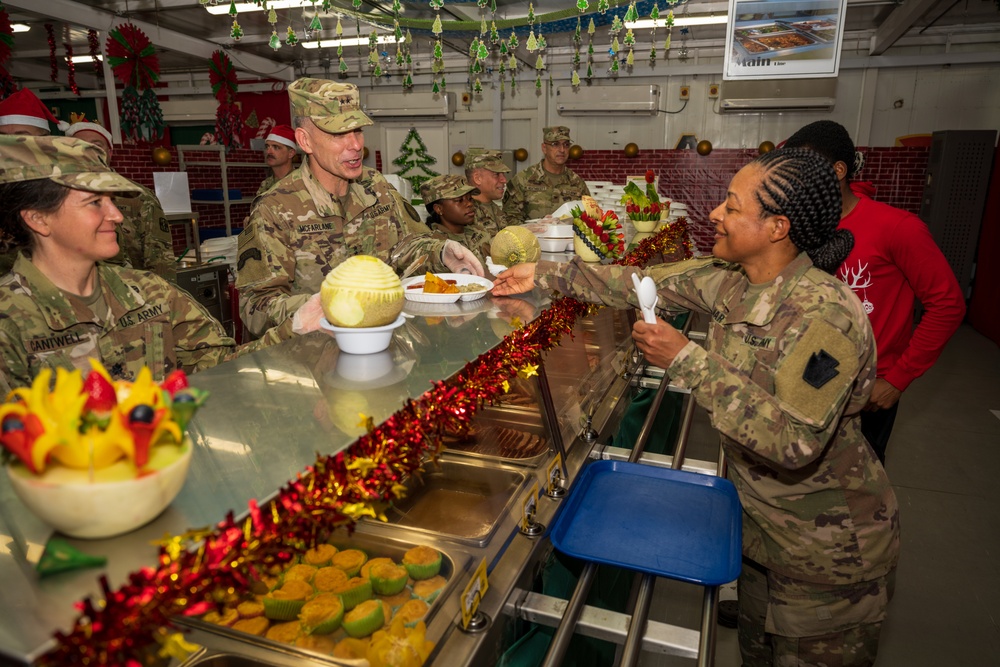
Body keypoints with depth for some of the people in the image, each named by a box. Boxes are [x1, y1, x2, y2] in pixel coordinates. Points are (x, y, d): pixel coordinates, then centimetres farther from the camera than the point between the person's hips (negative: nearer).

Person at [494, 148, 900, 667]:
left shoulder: (824, 313, -31)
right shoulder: (730, 281, -8)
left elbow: (794, 442, -36)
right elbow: (644, 283, -1)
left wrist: (688, 360, -36)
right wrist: (545, 275, -2)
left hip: (826, 546, -7)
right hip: (758, 516, 7)